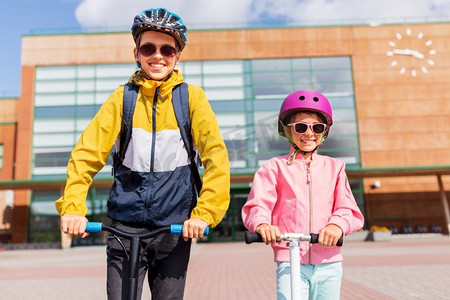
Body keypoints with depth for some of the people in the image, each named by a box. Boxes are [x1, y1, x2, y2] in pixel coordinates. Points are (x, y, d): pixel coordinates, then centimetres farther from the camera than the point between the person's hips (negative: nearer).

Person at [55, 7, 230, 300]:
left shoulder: (191, 97, -3)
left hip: (175, 225, 0)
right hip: (126, 224, 1)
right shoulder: (122, 97, 0)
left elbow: (216, 155, -10)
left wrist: (204, 213, -20)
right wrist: (72, 207, -16)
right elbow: (87, 153, -4)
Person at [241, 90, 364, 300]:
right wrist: (262, 224, -31)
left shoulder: (334, 167, 10)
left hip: (328, 263, 3)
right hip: (290, 261, -3)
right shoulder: (275, 167, 3)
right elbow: (257, 205, -8)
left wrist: (337, 225, -21)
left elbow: (349, 210, 2)